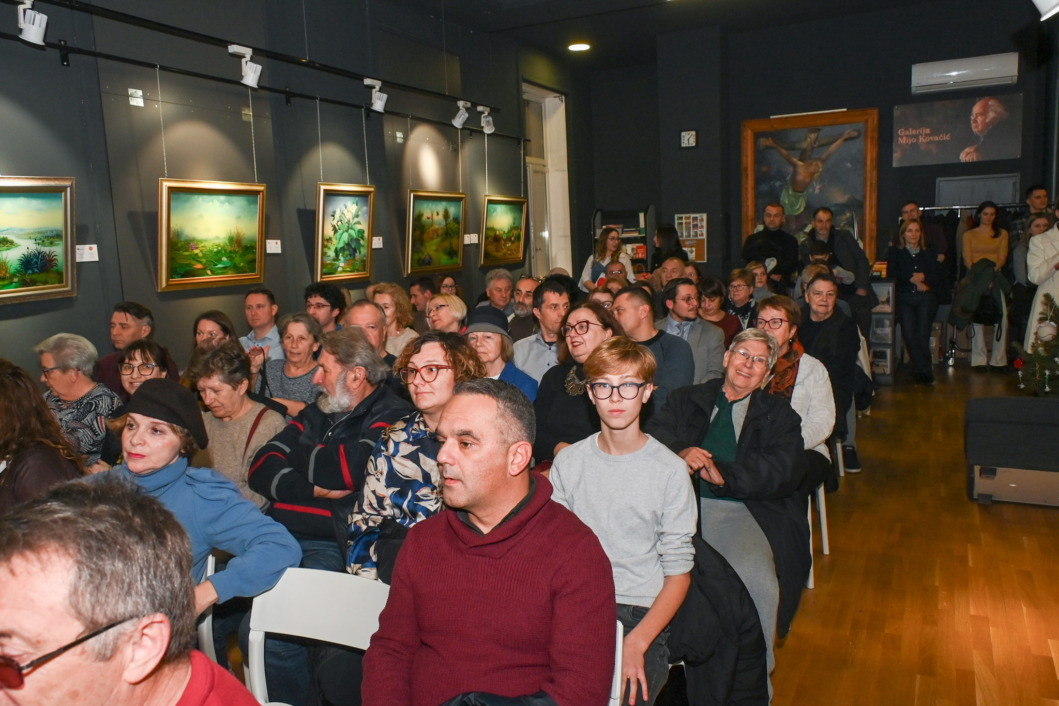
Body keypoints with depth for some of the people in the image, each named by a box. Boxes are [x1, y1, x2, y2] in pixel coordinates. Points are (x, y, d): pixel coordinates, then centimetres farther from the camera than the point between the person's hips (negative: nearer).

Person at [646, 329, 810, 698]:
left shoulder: (779, 414, 20)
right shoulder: (687, 399, 24)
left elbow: (787, 470, 2)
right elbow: (655, 432, 8)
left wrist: (723, 474, -14)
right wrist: (681, 452, -16)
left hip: (744, 511, 0)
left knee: (756, 581, -30)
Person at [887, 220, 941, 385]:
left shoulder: (929, 253, 20)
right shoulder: (896, 253, 16)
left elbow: (937, 276, 8)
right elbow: (891, 273, -1)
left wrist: (923, 277, -11)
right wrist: (914, 280, -5)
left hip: (926, 298, 1)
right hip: (904, 298, -1)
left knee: (922, 334, -19)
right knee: (909, 334, -19)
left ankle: (920, 371, -7)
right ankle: (926, 371, -7)